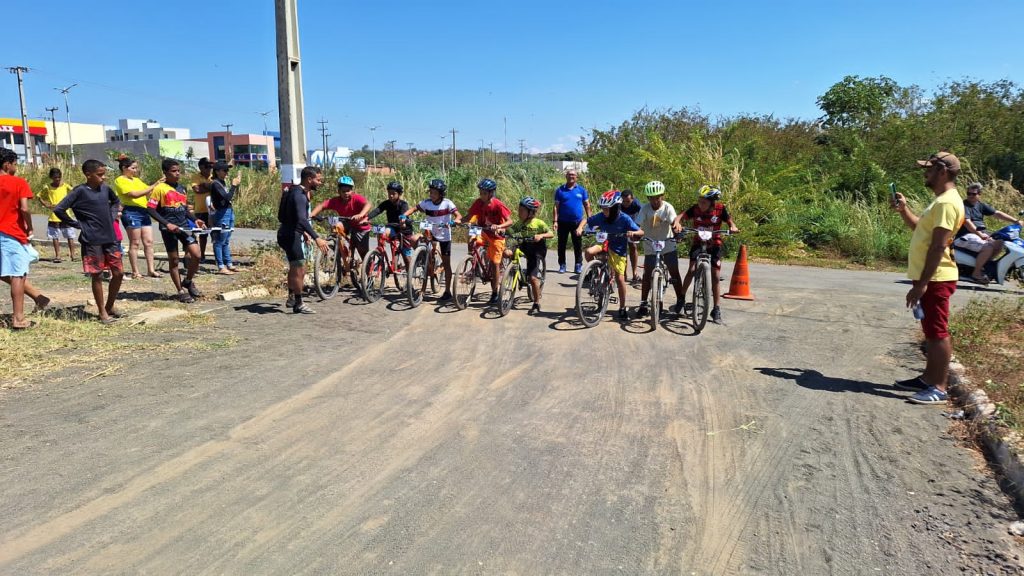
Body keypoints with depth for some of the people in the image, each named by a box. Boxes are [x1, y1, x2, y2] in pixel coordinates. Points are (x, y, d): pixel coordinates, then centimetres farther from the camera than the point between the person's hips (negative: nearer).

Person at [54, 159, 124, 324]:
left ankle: (110, 306, 24)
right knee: (97, 276, 2)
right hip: (92, 240, -6)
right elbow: (59, 209, -14)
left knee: (119, 273, 7)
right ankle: (102, 312, 12)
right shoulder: (80, 191, -10)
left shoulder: (105, 188, 7)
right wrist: (77, 224, -9)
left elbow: (116, 201, 28)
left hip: (110, 238, 6)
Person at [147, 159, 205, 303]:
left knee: (196, 254, -6)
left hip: (184, 226, 5)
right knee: (174, 259, 4)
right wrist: (167, 223, -19)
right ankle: (181, 291, 13)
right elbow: (151, 210, -10)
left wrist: (195, 220, 5)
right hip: (169, 229, -5)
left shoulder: (182, 188, 11)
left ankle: (188, 282, 18)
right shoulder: (160, 188, -8)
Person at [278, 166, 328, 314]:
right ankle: (298, 304, 2)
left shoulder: (299, 192, 11)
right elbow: (302, 219, -35)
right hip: (290, 236, -11)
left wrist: (302, 231, 29)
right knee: (299, 269, -6)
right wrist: (316, 238, -43)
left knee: (295, 268, 21)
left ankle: (291, 299, 33)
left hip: (290, 234, 11)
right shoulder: (299, 195, -21)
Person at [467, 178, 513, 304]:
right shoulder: (478, 203, -8)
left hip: (496, 235, -4)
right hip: (482, 232, 4)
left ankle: (494, 292, 12)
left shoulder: (498, 205, -20)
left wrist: (498, 226, -41)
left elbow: (509, 221, -23)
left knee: (495, 263, -1)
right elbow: (469, 217, -6)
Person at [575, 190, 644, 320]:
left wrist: (633, 233, -40)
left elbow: (641, 232, -18)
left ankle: (622, 308, 11)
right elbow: (587, 220, 3)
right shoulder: (601, 217, -12)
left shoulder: (624, 219, -19)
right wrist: (580, 227, -17)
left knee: (620, 278, -4)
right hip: (604, 244, 3)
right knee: (588, 252, -29)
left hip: (618, 250, -2)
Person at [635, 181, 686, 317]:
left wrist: (677, 233, -40)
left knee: (674, 272, 0)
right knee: (647, 275, 1)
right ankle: (643, 304, 7)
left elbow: (674, 223, -20)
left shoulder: (668, 208, -11)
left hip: (668, 245, 0)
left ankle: (680, 299, 16)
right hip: (650, 246, 1)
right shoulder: (645, 208, -11)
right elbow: (637, 225, -19)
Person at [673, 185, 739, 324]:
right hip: (698, 243, 0)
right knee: (691, 270, -17)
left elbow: (730, 222, -16)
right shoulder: (695, 208, -16)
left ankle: (716, 309, 6)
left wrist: (733, 228, -40)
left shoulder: (721, 209, -15)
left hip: (714, 244, 0)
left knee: (716, 276, -3)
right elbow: (681, 216, -23)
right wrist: (677, 223, -47)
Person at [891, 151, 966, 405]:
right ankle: (929, 379, 26)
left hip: (935, 280, -11)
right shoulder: (941, 201, 15)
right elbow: (921, 229, 28)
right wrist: (903, 210, 13)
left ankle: (939, 388, 2)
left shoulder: (946, 202, -18)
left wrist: (921, 284, -24)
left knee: (938, 332, -5)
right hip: (930, 278, 11)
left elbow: (938, 246, -23)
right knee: (931, 331, 16)